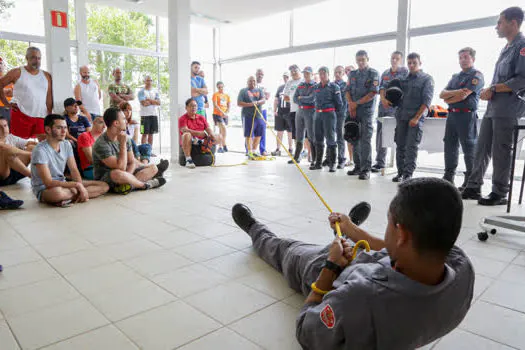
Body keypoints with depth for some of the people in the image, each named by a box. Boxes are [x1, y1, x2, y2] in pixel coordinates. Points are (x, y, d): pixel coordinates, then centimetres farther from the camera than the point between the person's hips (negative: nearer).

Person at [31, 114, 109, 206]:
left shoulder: (66, 145, 1)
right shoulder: (40, 150, -20)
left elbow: (74, 171, 0)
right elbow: (49, 183, -25)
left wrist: (81, 187, -19)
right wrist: (77, 184, -26)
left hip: (62, 184, 7)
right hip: (44, 189, -7)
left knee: (104, 186, -7)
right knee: (57, 192, -45)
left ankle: (69, 198, -17)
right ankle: (77, 197, -15)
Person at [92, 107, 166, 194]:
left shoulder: (125, 138, 0)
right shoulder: (101, 144, -23)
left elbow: (132, 163, 2)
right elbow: (121, 167, -29)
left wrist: (127, 178, -19)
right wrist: (123, 144, -26)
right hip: (105, 179, -6)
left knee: (153, 167, 1)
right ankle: (146, 184, -14)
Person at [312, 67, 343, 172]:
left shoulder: (334, 87, -2)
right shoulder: (316, 87, 13)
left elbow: (339, 103, -1)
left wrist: (332, 112, 8)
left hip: (329, 114, -5)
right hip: (318, 114, 5)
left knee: (330, 138, -4)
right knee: (318, 139, 8)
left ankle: (332, 164, 2)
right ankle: (318, 163, 18)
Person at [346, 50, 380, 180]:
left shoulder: (373, 74, -1)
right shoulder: (352, 74, 16)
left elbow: (373, 93, -10)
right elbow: (348, 91, 11)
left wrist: (357, 103, -11)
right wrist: (351, 104, -7)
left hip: (366, 110, -6)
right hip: (353, 111, 6)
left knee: (365, 139, -9)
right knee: (354, 139, 8)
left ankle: (366, 169, -6)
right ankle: (358, 166, 17)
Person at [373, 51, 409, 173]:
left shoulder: (405, 72, 3)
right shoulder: (385, 73, 18)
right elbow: (381, 87, 7)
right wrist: (383, 99, -11)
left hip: (397, 107, -5)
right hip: (383, 107, 5)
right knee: (380, 133, 4)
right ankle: (380, 162, 10)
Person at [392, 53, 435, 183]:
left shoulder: (427, 79, 2)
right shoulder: (404, 78, 16)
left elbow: (426, 101, -6)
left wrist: (416, 117, -14)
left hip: (416, 117, -4)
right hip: (401, 116, 5)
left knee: (411, 147, -8)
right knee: (400, 145, 5)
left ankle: (408, 174, -6)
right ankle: (400, 172, 13)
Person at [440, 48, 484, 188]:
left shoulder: (476, 75, -3)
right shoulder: (455, 77, 20)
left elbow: (463, 96, -14)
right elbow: (442, 94, 9)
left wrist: (448, 98, 3)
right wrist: (455, 92, -11)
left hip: (467, 116, -7)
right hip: (452, 115, 7)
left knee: (469, 148, -3)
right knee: (450, 146, 9)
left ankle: (470, 182, 3)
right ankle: (448, 178, 17)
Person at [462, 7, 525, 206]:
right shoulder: (507, 48, 21)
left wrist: (493, 89, -13)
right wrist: (489, 92, 6)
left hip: (508, 108, -9)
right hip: (493, 107, 9)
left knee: (500, 152, -4)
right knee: (481, 149, 8)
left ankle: (499, 194, 6)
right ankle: (473, 187, 14)